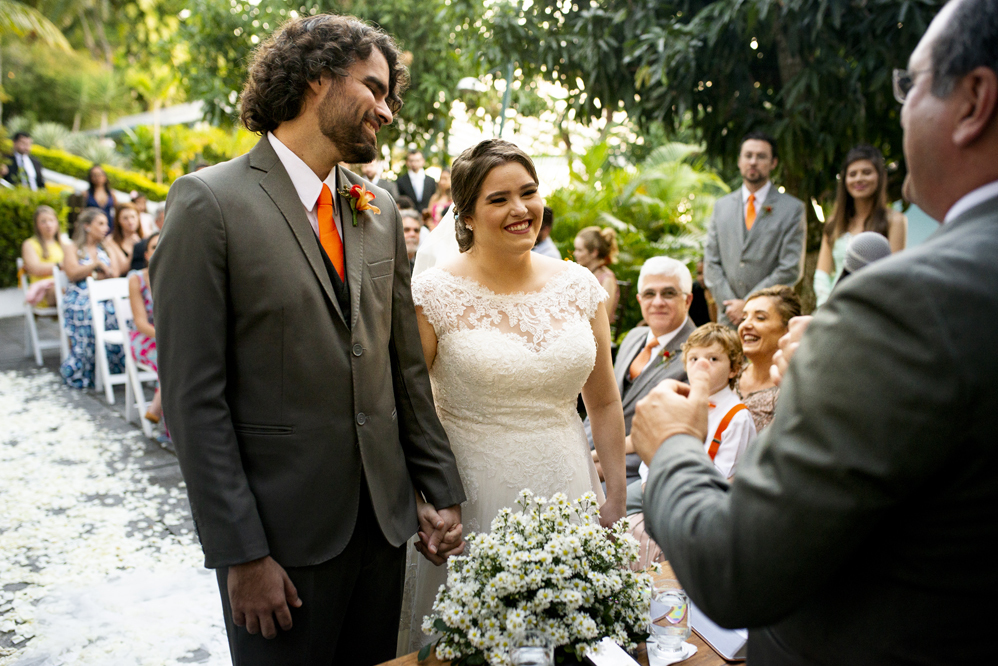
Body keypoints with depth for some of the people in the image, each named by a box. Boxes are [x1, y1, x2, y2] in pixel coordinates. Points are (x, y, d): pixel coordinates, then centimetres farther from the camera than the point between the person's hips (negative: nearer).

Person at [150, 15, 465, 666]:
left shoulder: (380, 210, 7)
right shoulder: (210, 202, -11)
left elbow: (406, 365, 9)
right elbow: (194, 397, -13)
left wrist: (441, 491, 7)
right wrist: (242, 554, -14)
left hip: (383, 516, 6)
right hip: (283, 533, -5)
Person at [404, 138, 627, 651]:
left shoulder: (580, 286, 2)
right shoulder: (433, 294, -10)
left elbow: (604, 403, 8)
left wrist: (616, 499, 7)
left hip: (566, 493, 4)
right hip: (473, 500, -3)